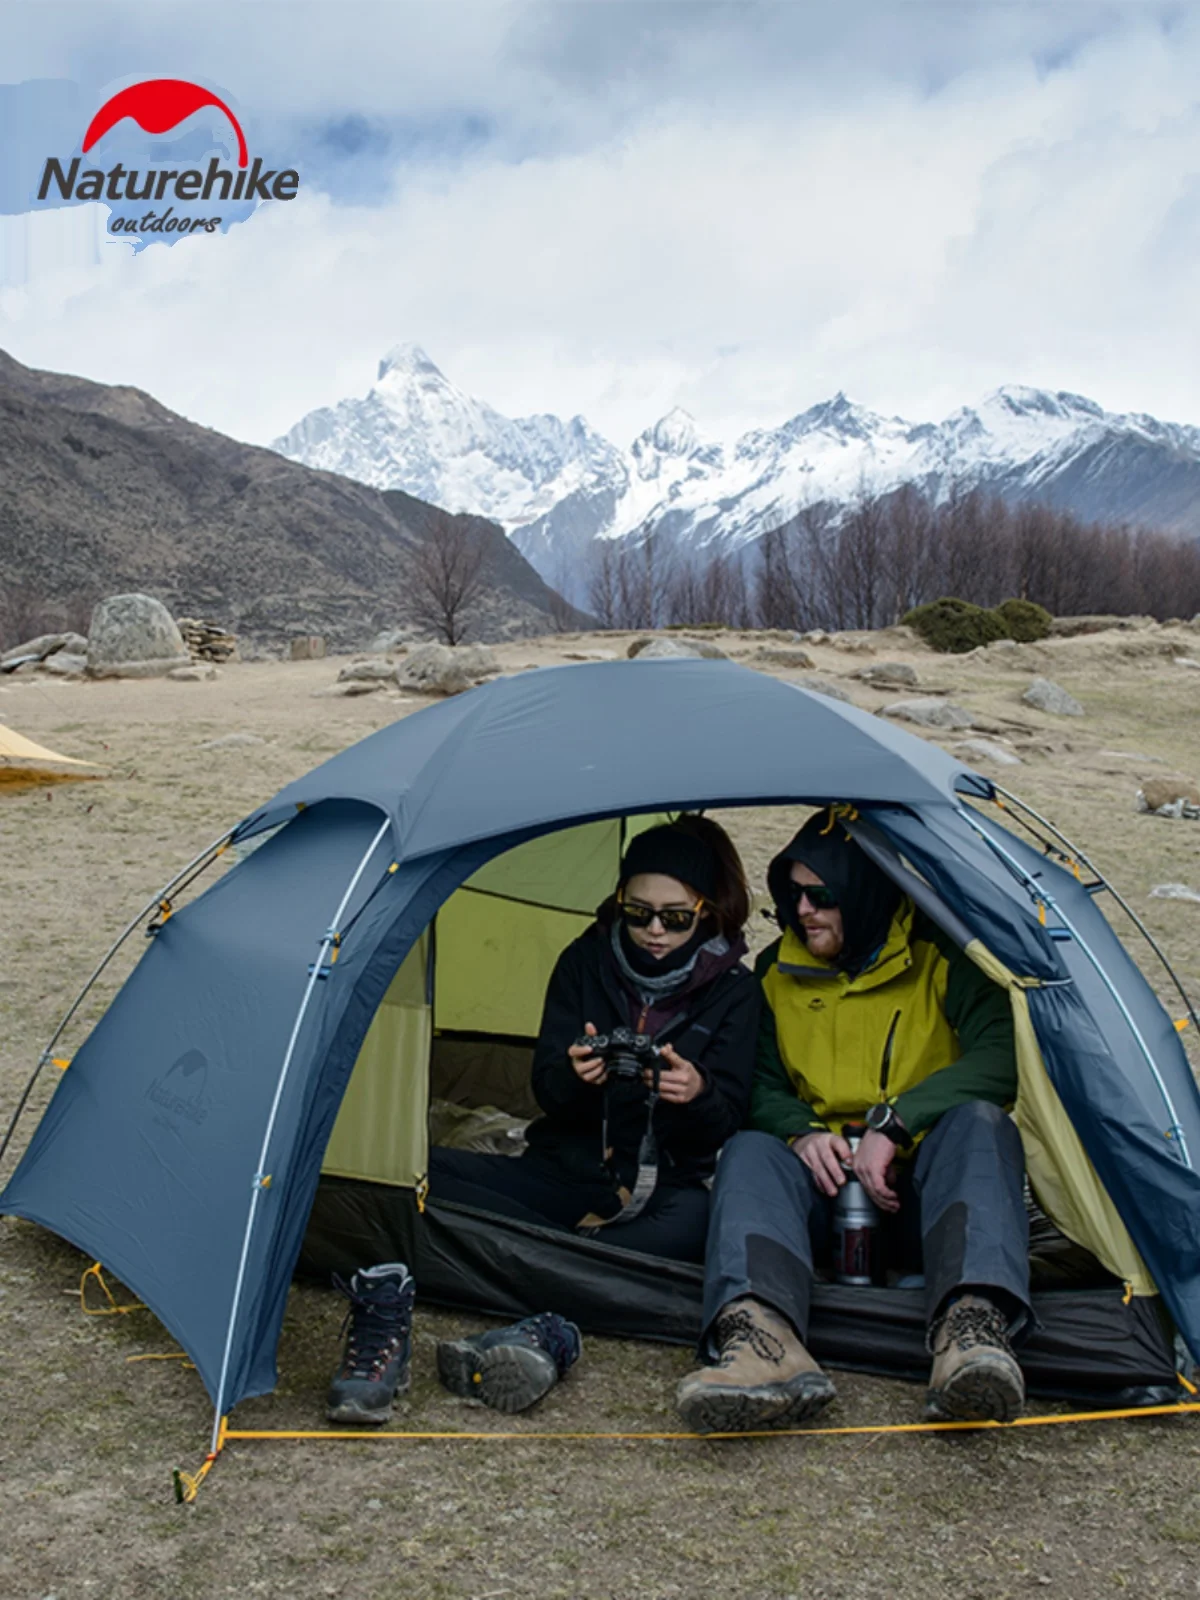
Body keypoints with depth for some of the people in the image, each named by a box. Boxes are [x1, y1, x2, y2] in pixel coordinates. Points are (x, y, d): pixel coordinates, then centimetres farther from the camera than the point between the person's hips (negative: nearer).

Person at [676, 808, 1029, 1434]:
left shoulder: (943, 959, -5)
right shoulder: (778, 972, 6)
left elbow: (998, 1063, -18)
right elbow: (760, 1083, 9)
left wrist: (894, 1124, -26)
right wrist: (802, 1131, -14)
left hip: (924, 1177, -2)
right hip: (825, 1173, 2)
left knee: (978, 1123, -34)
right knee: (750, 1151, -30)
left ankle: (973, 1332, -55)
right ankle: (766, 1345, -56)